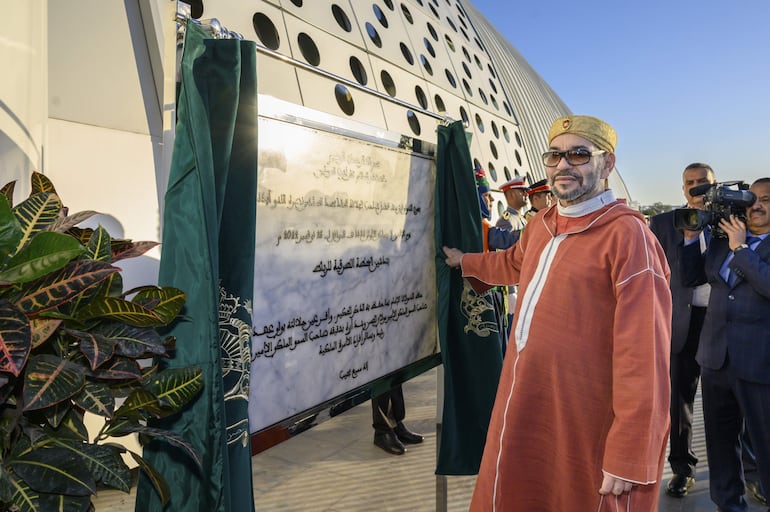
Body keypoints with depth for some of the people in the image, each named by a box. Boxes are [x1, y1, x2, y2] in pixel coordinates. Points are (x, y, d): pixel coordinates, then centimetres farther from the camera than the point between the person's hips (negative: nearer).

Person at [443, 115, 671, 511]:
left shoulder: (627, 235, -17)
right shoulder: (542, 225, 8)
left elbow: (643, 356, -20)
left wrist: (629, 460, -18)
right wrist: (465, 262, 46)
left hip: (584, 434, -7)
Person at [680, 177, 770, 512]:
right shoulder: (723, 239, 11)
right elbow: (690, 278, 10)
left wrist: (740, 248, -15)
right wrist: (691, 236, 3)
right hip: (716, 357, 5)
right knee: (720, 439, 17)